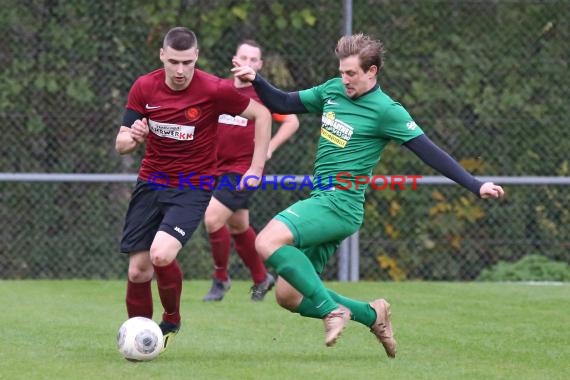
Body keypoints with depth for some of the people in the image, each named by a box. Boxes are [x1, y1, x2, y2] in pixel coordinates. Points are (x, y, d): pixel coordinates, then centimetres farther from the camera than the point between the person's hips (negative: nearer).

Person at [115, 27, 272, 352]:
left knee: (161, 254, -25)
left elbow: (262, 115, 0)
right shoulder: (144, 88, -4)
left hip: (194, 187, -4)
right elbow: (121, 145, 1)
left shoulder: (214, 90, -14)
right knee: (138, 269, 0)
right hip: (150, 184, 4)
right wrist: (133, 137, -23)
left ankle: (172, 321, 3)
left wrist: (257, 169, -4)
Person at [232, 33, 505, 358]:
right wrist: (256, 80, 4)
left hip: (340, 204, -8)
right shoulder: (333, 90, 11)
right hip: (323, 201, 8)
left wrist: (476, 185, -17)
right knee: (288, 295, 5)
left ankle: (332, 309, -19)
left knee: (268, 242, -28)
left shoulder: (385, 111, -10)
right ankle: (372, 315, 16)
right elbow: (283, 104, 21)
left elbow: (430, 152, -11)